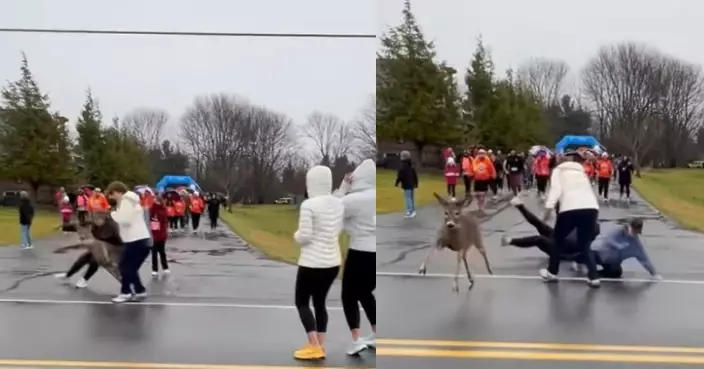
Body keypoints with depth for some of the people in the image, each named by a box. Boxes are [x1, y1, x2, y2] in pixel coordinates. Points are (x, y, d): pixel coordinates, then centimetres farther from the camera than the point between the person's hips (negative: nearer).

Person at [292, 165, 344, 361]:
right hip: (333, 262, 7)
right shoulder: (339, 203, 3)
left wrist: (296, 235, 3)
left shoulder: (309, 205, -17)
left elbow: (304, 237, -17)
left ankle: (314, 347, 6)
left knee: (302, 302, 10)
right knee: (320, 302, 18)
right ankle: (320, 346, 20)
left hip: (312, 262, -7)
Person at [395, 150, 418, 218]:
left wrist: (397, 183, -7)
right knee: (411, 197, 15)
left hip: (406, 185, -9)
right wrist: (416, 183, 24)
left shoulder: (402, 166, -16)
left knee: (407, 198, -7)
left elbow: (400, 176, -17)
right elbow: (415, 175, 17)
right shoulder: (411, 165, 12)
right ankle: (413, 211, 22)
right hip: (412, 184, 9)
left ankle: (409, 212, -9)